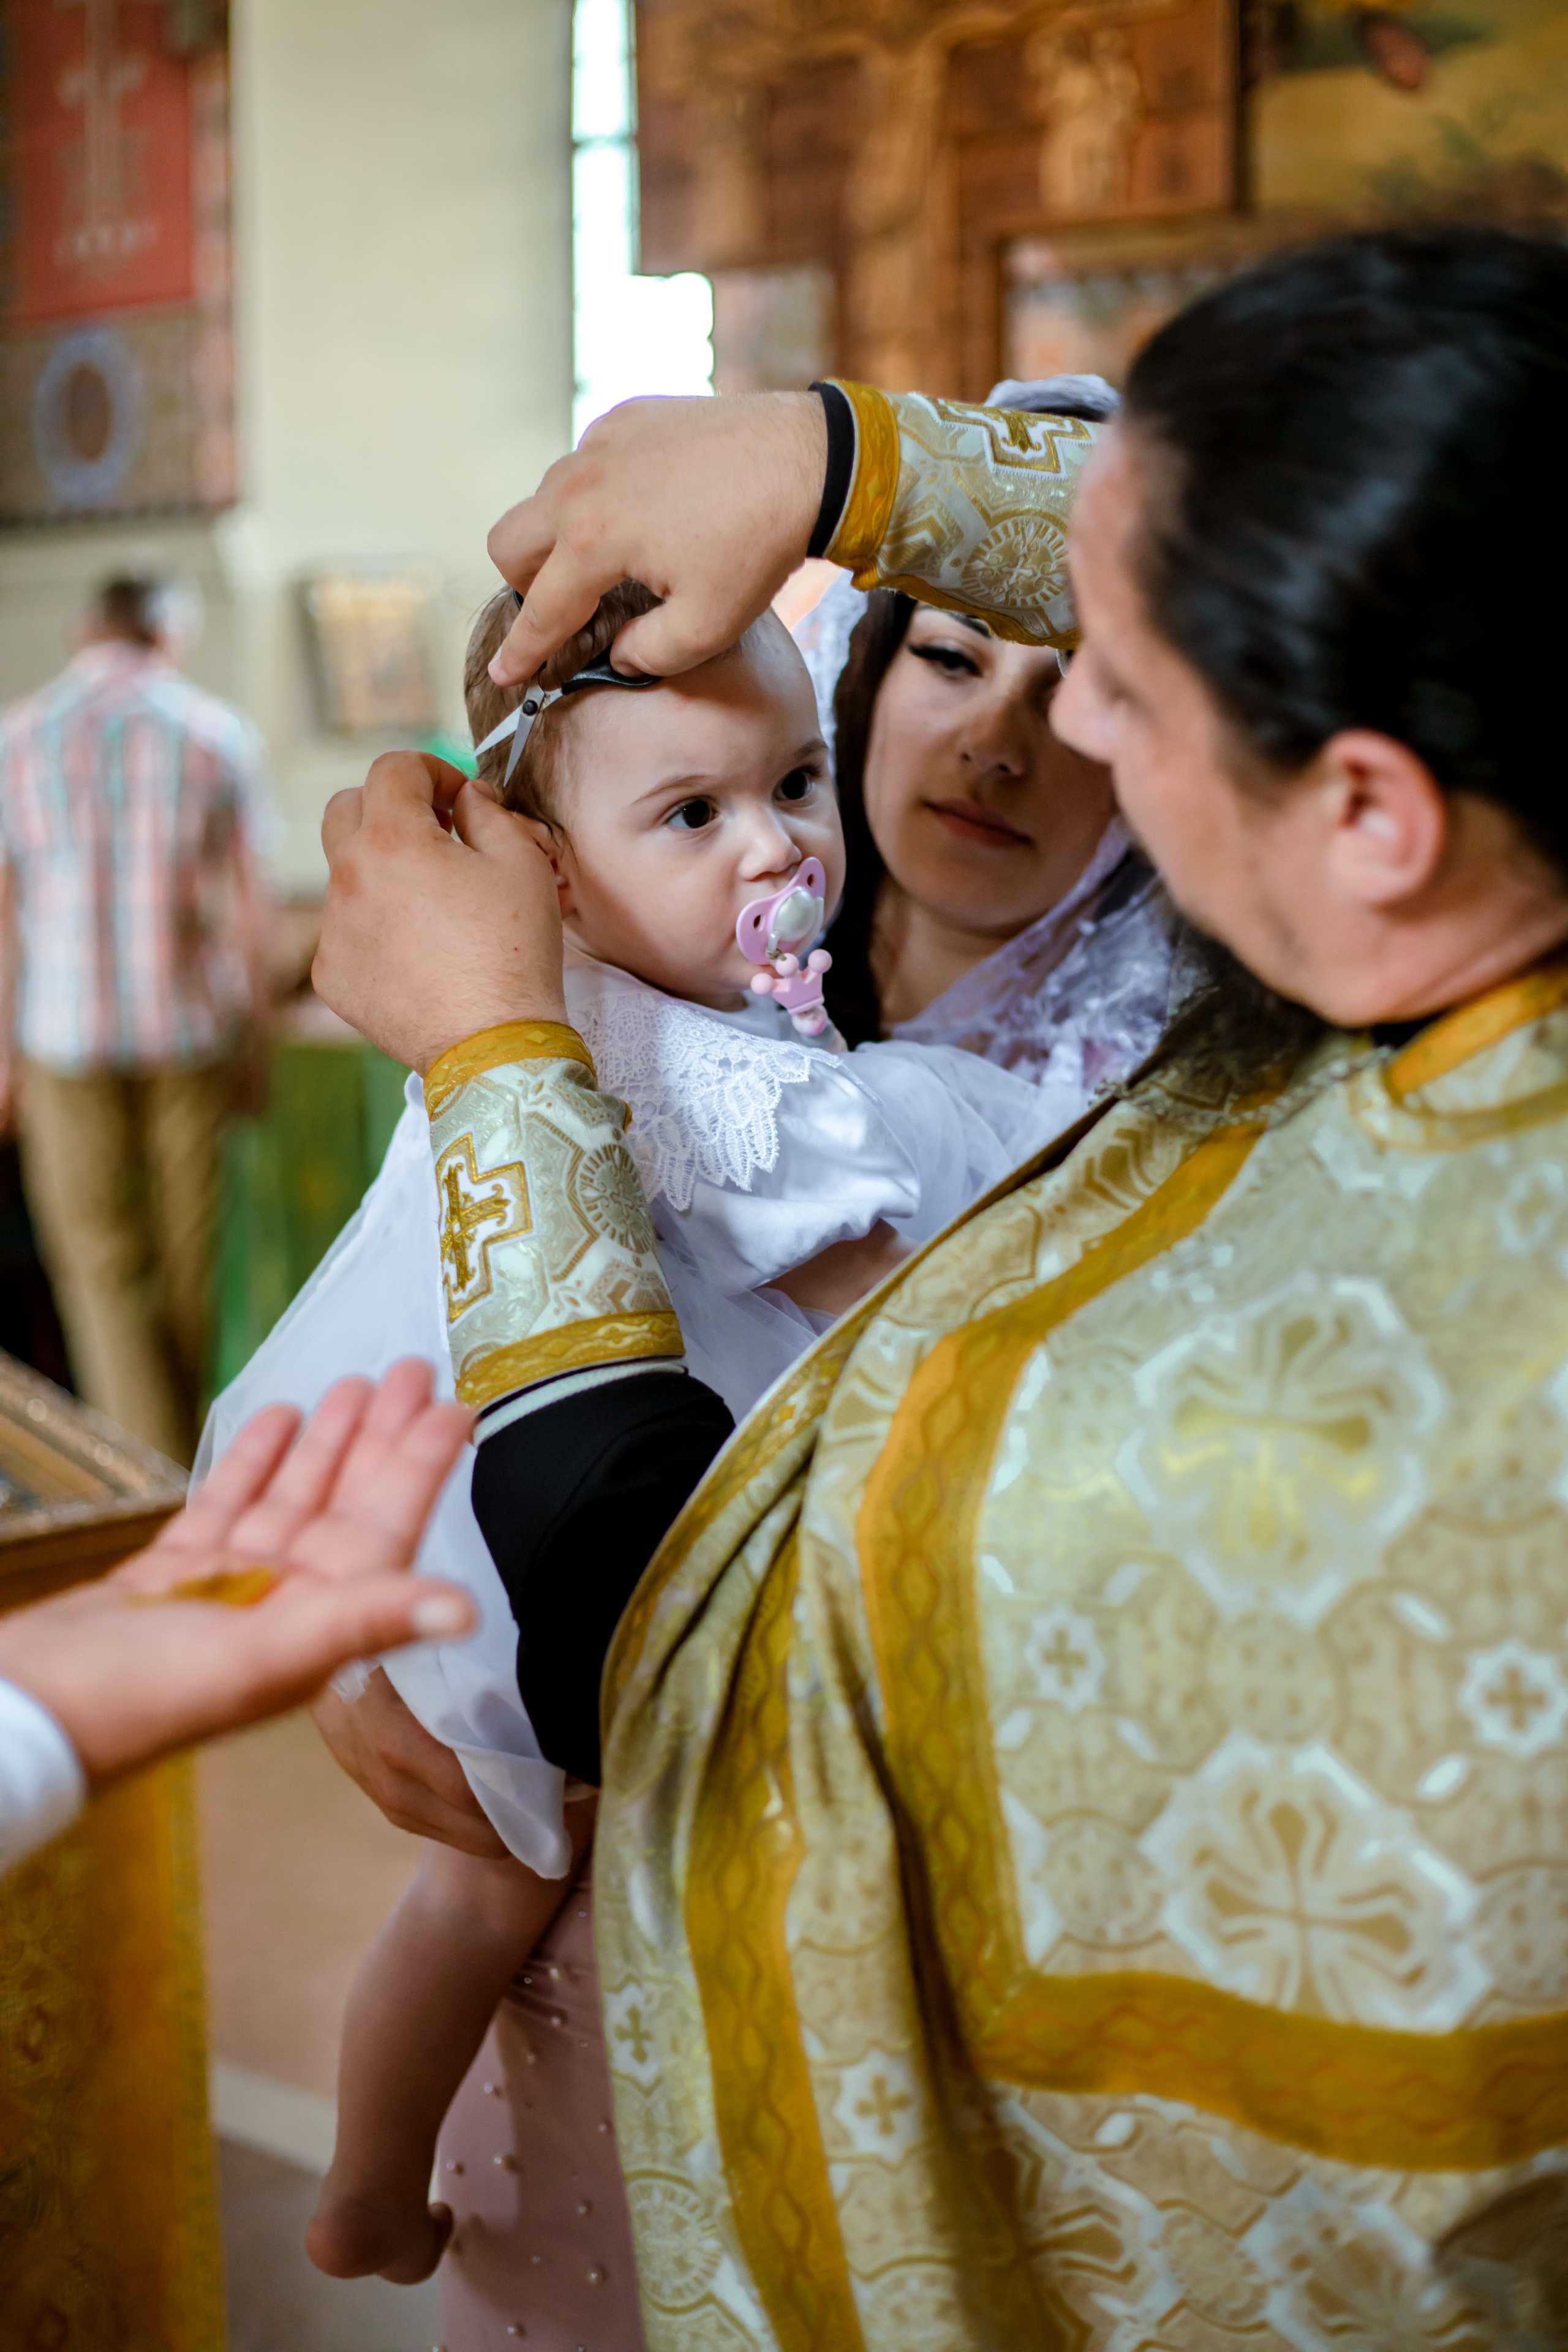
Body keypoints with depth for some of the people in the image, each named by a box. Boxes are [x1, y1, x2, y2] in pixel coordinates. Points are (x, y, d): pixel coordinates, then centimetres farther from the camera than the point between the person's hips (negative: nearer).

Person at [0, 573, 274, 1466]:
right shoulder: (217, 731, 0)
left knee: (99, 1264, 3)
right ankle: (185, 1444, 27)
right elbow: (252, 903, 0)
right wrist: (254, 1034, 10)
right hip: (192, 1029, 1)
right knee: (189, 1253, 13)